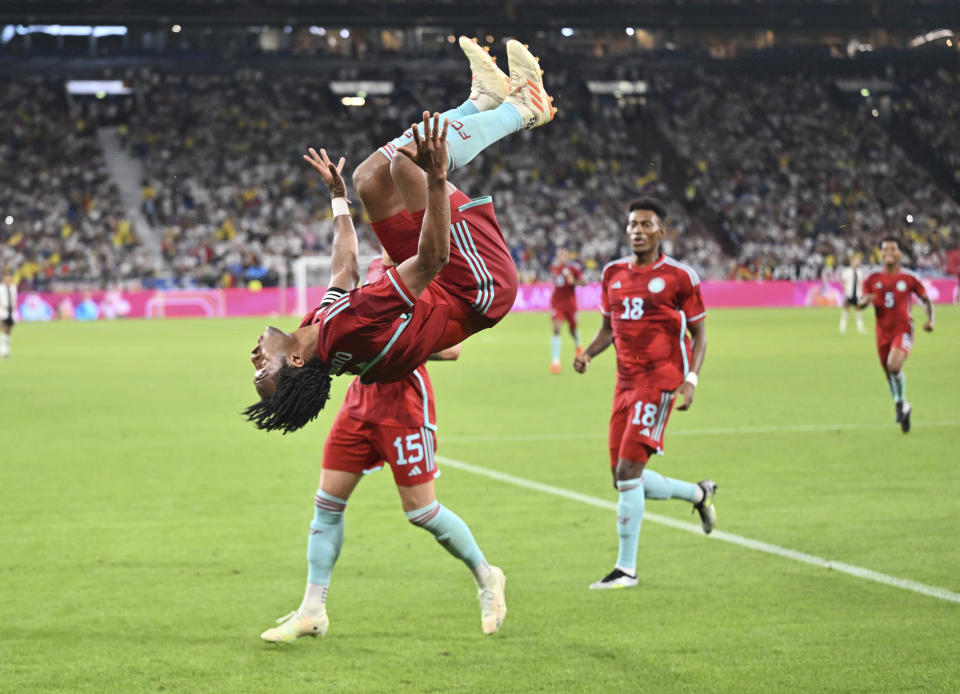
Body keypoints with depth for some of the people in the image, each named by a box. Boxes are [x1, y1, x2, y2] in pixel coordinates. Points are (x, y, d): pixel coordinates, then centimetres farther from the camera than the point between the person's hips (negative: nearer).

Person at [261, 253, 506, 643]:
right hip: (361, 400, 7)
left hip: (403, 404, -7)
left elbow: (451, 346, -18)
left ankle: (486, 578, 23)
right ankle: (312, 611, 7)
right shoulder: (376, 270, 11)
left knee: (421, 511, -1)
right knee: (327, 501, 2)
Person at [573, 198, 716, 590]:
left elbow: (699, 333, 1)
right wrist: (588, 353, 0)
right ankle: (699, 493, 33)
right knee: (625, 479, 7)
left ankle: (626, 569, -6)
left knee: (628, 471, -14)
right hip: (626, 381, 7)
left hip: (660, 378, -7)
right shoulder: (613, 273, 11)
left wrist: (691, 378, -13)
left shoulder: (679, 276, -4)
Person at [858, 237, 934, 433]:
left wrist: (930, 320, -5)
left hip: (903, 330, -3)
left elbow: (926, 300, 11)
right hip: (883, 333, 3)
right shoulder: (873, 280, 4)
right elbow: (860, 304, 1)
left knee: (894, 366, -26)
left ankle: (901, 402, -5)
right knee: (889, 373, 10)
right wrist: (865, 301, -24)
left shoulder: (909, 280, 1)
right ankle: (902, 409, 33)